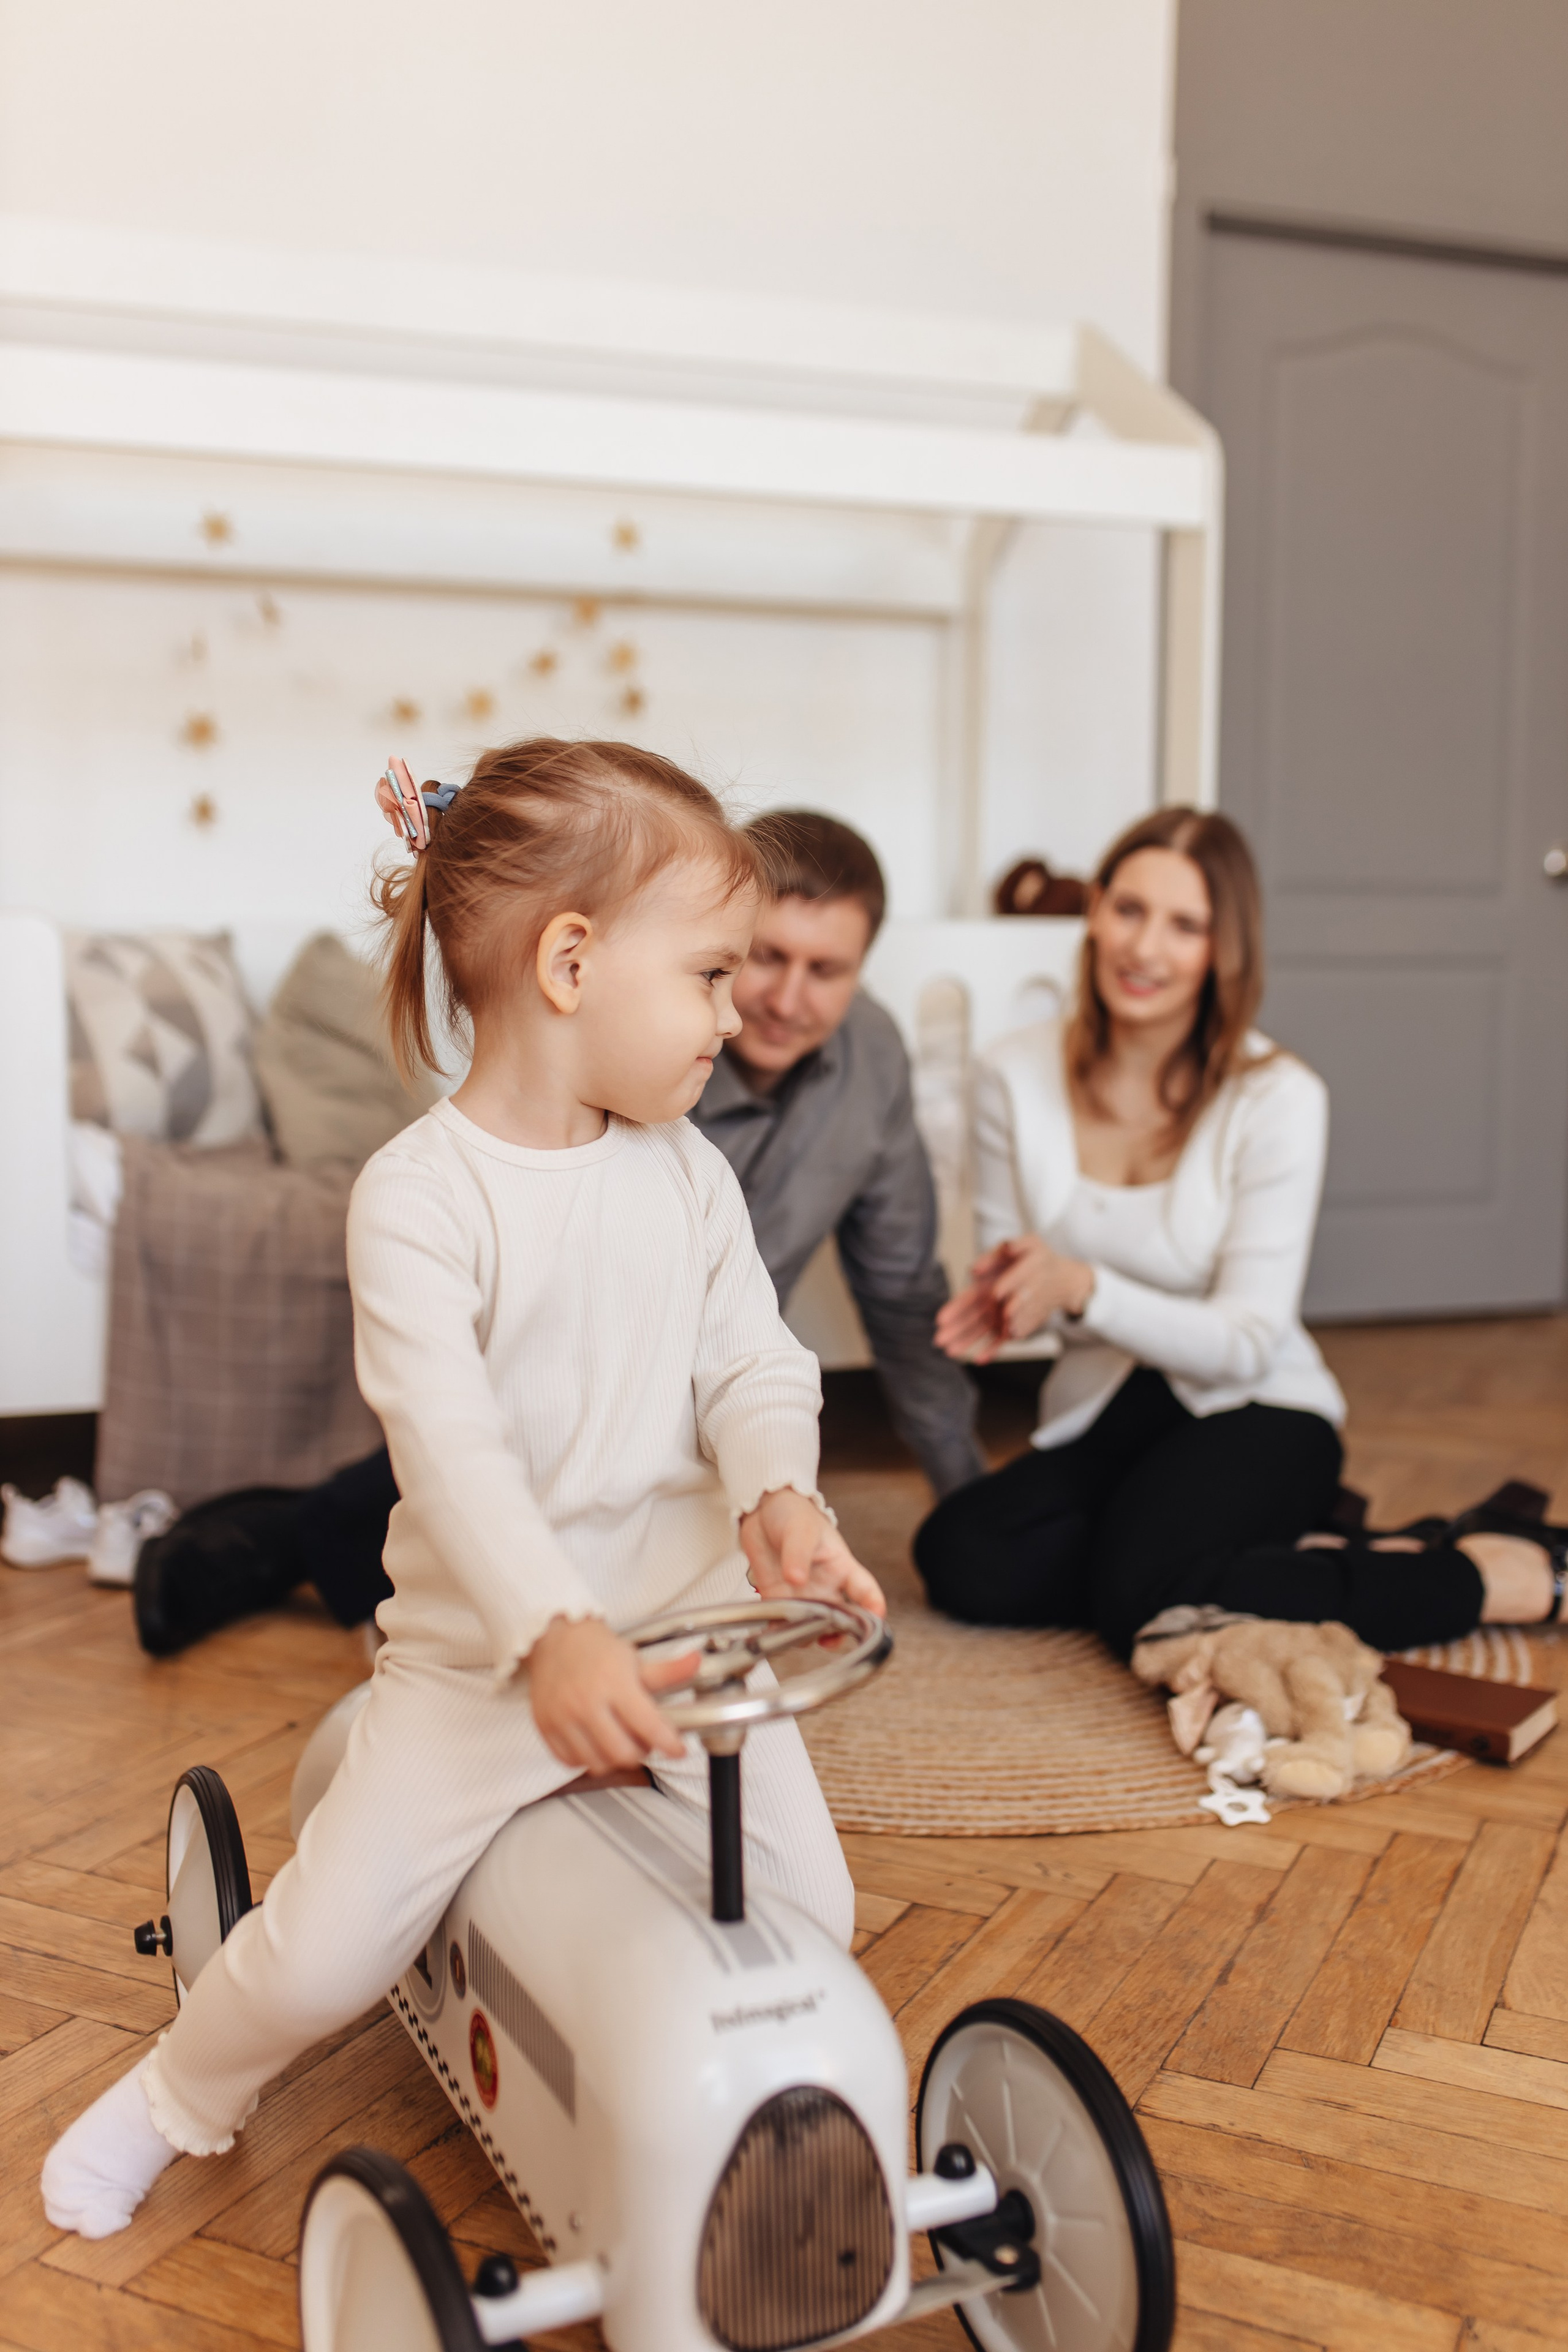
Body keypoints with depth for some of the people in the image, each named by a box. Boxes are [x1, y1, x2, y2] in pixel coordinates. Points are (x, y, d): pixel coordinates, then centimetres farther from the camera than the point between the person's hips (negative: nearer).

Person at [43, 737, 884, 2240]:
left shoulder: (689, 1173, 2)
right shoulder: (419, 1195, -17)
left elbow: (751, 1364, 0)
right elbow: (451, 1442, -26)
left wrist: (780, 1496, -22)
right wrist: (556, 1636, -38)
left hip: (689, 1609, 4)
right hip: (485, 1640, -4)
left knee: (812, 1914, 1)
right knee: (328, 1945, -4)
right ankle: (175, 2098, 31)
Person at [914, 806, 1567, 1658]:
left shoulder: (1278, 1099, -14)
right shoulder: (1016, 1075, -3)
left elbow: (1245, 1345, -15)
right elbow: (1005, 1265, 3)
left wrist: (1082, 1288, -32)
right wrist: (1000, 1301, -23)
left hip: (1255, 1412, -4)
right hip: (1097, 1422, 4)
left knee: (1153, 1598, -32)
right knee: (961, 1560, -25)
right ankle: (1303, 1551, -11)